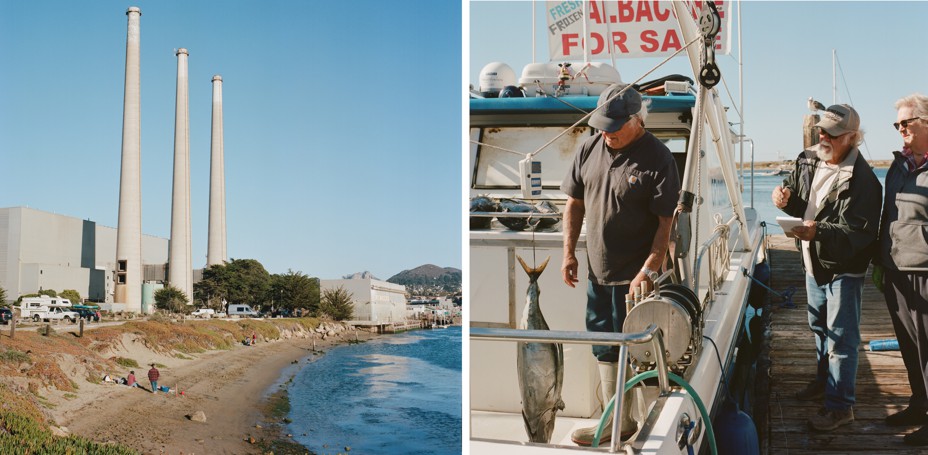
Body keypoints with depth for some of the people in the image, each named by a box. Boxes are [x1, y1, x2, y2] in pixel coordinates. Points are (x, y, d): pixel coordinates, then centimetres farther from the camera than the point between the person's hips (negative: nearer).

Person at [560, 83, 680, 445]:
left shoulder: (657, 158, -13)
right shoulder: (589, 149, 4)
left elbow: (666, 223, -14)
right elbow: (574, 203, 12)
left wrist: (648, 270, -20)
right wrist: (569, 252, 6)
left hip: (633, 275, -7)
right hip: (596, 270, 7)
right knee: (603, 348, 15)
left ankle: (622, 424, 15)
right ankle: (617, 419, 29)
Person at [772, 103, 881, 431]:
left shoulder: (861, 179, -22)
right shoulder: (808, 161, 3)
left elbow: (859, 232, -27)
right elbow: (793, 189, 18)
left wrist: (819, 232, -40)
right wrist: (784, 197, -6)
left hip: (842, 269, -8)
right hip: (813, 264, 8)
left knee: (841, 338, -3)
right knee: (819, 328, 23)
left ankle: (840, 405, 5)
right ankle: (825, 380, 41)